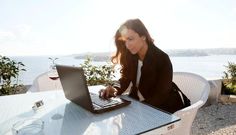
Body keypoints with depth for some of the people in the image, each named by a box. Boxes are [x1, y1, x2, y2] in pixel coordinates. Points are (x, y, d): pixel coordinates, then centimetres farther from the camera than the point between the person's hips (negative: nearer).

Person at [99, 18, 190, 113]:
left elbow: (161, 94, -22)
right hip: (138, 104, 6)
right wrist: (114, 90, -27)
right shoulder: (130, 56, -4)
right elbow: (124, 79, -5)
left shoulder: (162, 59, -21)